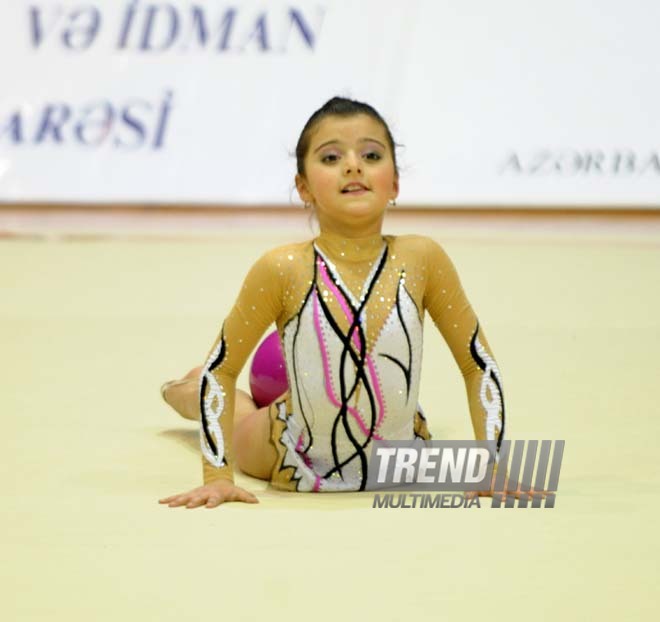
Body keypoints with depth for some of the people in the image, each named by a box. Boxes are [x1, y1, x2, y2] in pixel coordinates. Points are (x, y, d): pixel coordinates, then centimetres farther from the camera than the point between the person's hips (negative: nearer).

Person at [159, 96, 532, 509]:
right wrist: (217, 476, -18)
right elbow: (222, 369, -12)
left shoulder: (421, 260, -19)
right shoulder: (284, 270, -24)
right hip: (298, 464, -2)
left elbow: (479, 364, -7)